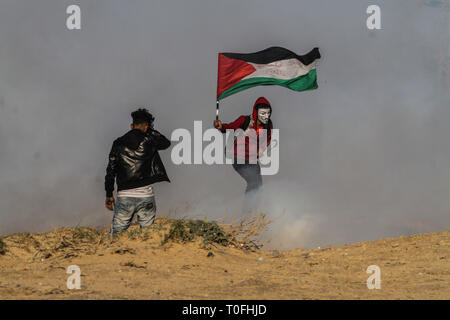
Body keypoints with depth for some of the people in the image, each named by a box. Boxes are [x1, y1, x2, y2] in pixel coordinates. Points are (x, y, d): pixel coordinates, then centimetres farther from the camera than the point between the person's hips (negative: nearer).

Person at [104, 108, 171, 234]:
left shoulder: (118, 143, 4)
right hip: (146, 195, -1)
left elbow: (111, 170, 5)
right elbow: (166, 143, 20)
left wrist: (109, 195, 13)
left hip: (124, 196, 1)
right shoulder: (149, 141, -1)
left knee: (117, 235, 4)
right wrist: (150, 130, 18)